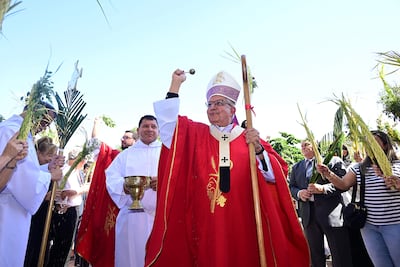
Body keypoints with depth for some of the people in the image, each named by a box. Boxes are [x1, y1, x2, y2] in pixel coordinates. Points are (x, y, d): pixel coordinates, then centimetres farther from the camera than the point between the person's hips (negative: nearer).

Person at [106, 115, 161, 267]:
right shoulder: (126, 154, 15)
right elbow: (111, 176, 4)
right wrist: (124, 186, -18)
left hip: (161, 213, -1)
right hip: (131, 214, 1)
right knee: (129, 253, 8)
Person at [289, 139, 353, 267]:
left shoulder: (333, 160, 0)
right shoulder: (296, 167, 14)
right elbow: (291, 187, 15)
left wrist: (323, 188, -21)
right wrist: (299, 193, -7)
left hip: (331, 213, -4)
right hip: (308, 214, 4)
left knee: (341, 257, 3)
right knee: (315, 255, 16)